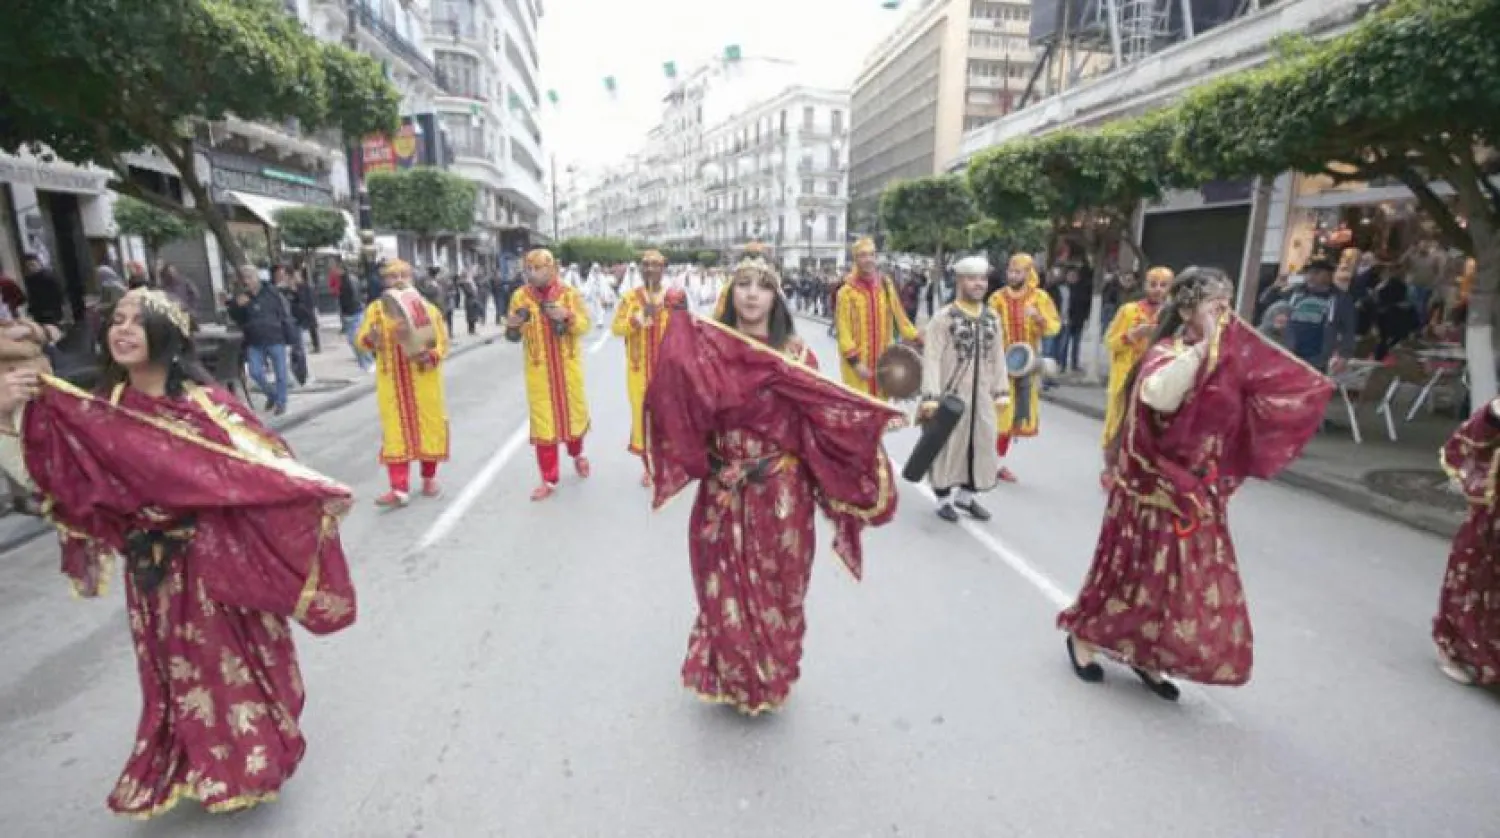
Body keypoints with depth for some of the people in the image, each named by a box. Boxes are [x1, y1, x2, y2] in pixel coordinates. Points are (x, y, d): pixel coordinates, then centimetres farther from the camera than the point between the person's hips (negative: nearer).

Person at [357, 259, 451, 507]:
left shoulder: (426, 307, 0)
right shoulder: (375, 308, 4)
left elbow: (442, 341, -3)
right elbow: (360, 339, 4)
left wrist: (431, 356, -24)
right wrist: (370, 339, -19)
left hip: (423, 378, 0)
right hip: (392, 382, 1)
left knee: (429, 427, 7)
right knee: (395, 431, 0)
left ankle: (429, 478, 27)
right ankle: (399, 489, 0)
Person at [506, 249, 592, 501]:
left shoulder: (570, 293, -1)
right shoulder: (520, 297, 0)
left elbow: (584, 325, -5)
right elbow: (515, 335, 5)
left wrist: (568, 316, -24)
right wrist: (512, 326, -18)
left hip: (568, 365, 0)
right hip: (538, 369, 0)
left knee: (574, 412, 13)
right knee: (543, 420, 2)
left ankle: (577, 454, 45)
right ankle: (549, 480, 11)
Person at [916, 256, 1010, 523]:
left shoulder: (992, 318, 9)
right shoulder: (943, 318, -10)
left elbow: (998, 357, 13)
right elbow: (932, 359, -16)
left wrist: (1001, 392, 8)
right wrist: (931, 397, -23)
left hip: (981, 396, 6)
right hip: (951, 395, -6)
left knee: (980, 446, 12)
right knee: (947, 446, 5)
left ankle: (966, 496, 30)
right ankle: (944, 500, 20)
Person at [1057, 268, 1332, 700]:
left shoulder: (1225, 361, 6)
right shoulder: (1166, 353, -17)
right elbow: (1157, 395, -41)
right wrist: (1203, 347, -34)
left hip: (1200, 493, 8)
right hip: (1157, 488, -8)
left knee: (1191, 582, 12)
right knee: (1141, 572, 3)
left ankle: (1147, 659, 27)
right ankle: (1083, 635, 23)